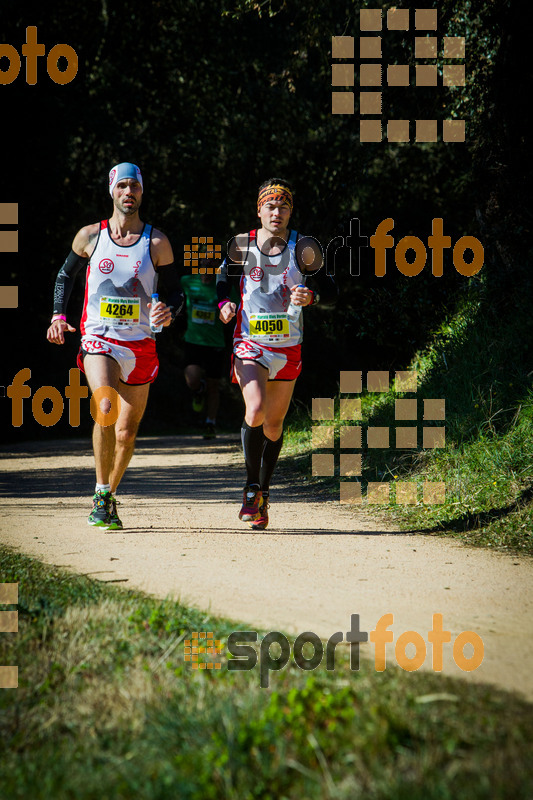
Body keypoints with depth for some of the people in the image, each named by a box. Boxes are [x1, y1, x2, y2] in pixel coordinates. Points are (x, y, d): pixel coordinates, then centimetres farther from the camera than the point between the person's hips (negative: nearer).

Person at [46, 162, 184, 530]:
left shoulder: (157, 243, 1)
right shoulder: (90, 236, 3)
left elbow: (175, 291, 7)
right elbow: (65, 275, 18)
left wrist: (169, 313, -16)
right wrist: (59, 315, 5)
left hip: (141, 345, 1)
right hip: (99, 341, -1)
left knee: (127, 432, 7)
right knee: (105, 407, -27)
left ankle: (110, 495, 31)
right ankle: (101, 492, -13)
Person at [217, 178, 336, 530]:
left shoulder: (302, 249, -4)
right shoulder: (242, 246, -2)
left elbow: (331, 291, 1)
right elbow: (224, 276, 18)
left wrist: (311, 296, -20)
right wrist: (224, 302, -1)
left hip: (288, 348, 1)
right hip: (250, 345, -1)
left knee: (273, 424, 10)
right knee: (255, 410, -23)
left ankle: (263, 494, 29)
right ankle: (251, 490, -8)